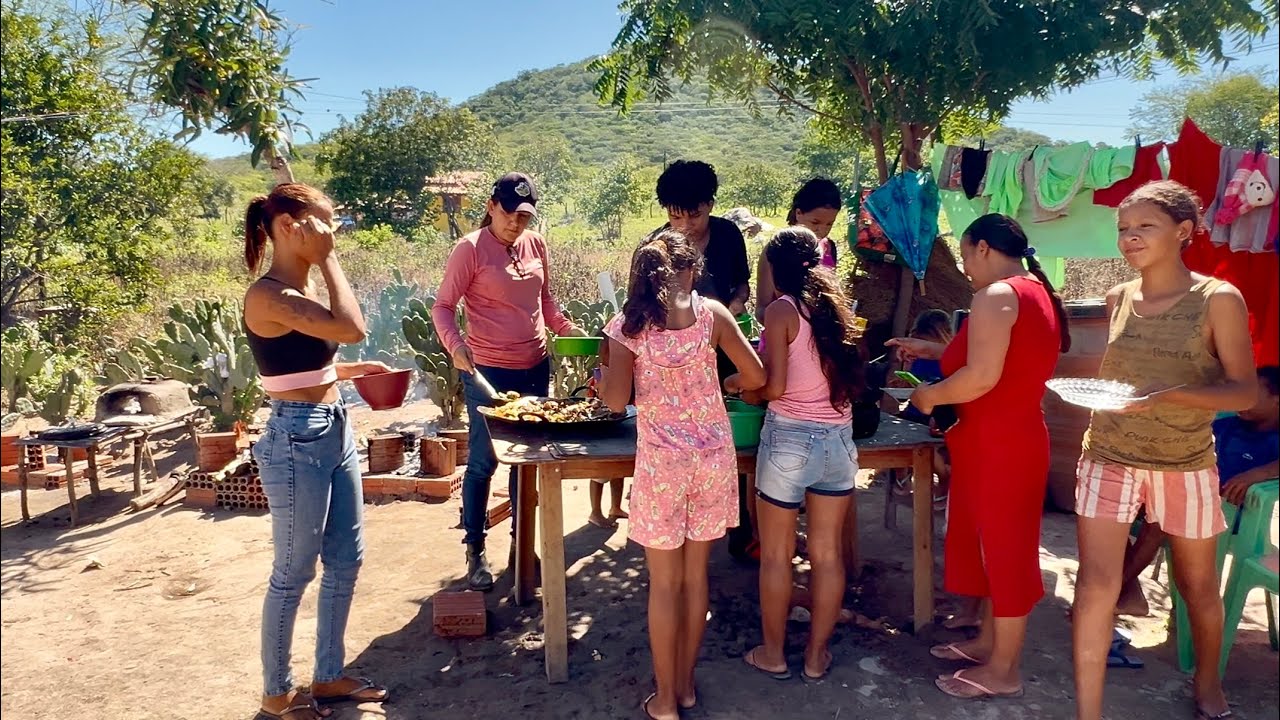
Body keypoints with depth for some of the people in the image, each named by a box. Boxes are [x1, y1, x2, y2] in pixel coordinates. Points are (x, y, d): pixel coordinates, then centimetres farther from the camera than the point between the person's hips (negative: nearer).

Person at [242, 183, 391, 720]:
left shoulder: (300, 289, 10)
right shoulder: (268, 295, -19)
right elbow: (352, 328, -28)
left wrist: (354, 371, 9)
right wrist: (327, 259, -18)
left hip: (335, 430, 9)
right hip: (298, 439, -9)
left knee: (346, 559, 16)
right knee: (294, 572, 6)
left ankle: (329, 676, 33)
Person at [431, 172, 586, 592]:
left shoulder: (535, 244, 6)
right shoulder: (471, 249, -9)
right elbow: (443, 306, -8)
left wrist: (566, 327, 1)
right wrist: (455, 344, -26)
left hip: (535, 367, 6)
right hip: (487, 372, -5)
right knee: (483, 462, 2)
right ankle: (475, 552, 16)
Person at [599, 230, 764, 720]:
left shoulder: (627, 324, -6)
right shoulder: (711, 313, -2)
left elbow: (616, 400, -10)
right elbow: (755, 376, -1)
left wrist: (607, 366, 10)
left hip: (661, 459, -2)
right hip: (712, 455, 2)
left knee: (664, 583, 10)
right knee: (696, 575, 16)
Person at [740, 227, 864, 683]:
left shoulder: (782, 309, -9)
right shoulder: (837, 307, 8)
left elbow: (773, 386, -15)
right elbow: (852, 382, 9)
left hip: (791, 439, -5)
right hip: (839, 440, 5)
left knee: (776, 554, 11)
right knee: (827, 553, 13)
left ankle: (773, 653, 23)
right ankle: (817, 655, 26)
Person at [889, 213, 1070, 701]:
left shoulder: (996, 295, -17)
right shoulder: (1035, 291, 13)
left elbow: (981, 377, -26)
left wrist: (929, 395, -10)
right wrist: (932, 350, 20)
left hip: (997, 444, -10)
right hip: (1016, 436, 10)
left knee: (1003, 547, 1)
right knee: (996, 543, 19)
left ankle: (1003, 670, 15)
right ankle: (988, 641, 33)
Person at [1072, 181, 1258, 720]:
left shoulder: (1218, 299, -10)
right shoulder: (1118, 299, 2)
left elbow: (1245, 392, -13)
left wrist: (1168, 394, -27)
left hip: (1185, 465, -2)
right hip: (1109, 458, 2)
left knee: (1197, 583, 17)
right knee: (1097, 583, -5)